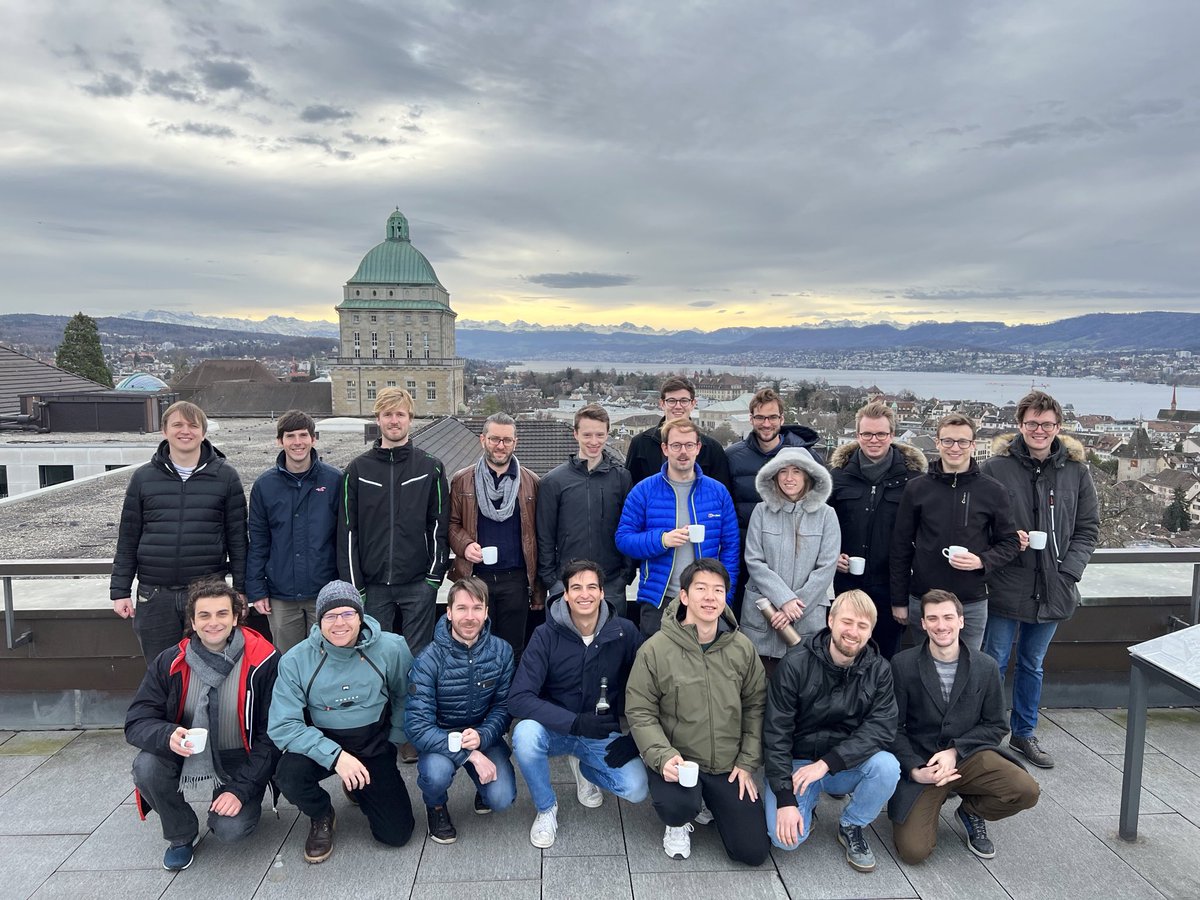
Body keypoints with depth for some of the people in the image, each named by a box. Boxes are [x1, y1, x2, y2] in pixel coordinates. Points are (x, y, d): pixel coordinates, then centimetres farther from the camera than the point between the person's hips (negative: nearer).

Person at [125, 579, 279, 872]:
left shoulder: (263, 662, -17)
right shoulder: (169, 662, -7)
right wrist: (168, 735, -33)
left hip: (239, 762, -3)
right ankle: (181, 834, 2)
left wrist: (241, 788, -19)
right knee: (146, 766, -26)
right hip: (188, 755, 3)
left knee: (230, 830, -22)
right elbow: (136, 722, -9)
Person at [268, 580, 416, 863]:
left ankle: (359, 789, 29)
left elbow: (405, 696, 3)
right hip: (322, 744, 0)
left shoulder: (391, 649, -16)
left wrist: (395, 739, 1)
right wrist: (335, 755, -30)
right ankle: (321, 817, 4)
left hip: (375, 743, 1)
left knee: (397, 834, -4)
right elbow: (283, 726, -19)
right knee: (288, 776, -33)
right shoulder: (296, 660, -16)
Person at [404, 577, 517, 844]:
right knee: (437, 772, -33)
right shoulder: (429, 660, -22)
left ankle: (483, 787, 20)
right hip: (439, 737, -2)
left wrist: (481, 737, -29)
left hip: (483, 734, 2)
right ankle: (435, 806, 5)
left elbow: (504, 707, -7)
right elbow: (417, 726, -25)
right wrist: (470, 754, -32)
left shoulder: (501, 651, -12)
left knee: (501, 799, -18)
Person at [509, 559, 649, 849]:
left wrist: (635, 738, -11)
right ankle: (546, 808, -2)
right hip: (556, 730, -1)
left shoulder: (624, 632, -12)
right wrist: (575, 722, -34)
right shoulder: (547, 634, -16)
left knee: (636, 789, -21)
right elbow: (519, 698, -23)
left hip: (603, 734, 1)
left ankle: (583, 767, 14)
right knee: (525, 734, -33)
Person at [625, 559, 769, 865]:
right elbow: (640, 712, -10)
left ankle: (708, 801, 31)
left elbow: (755, 706, 5)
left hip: (729, 765, 3)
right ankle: (679, 823, 7)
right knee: (676, 806, -34)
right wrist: (664, 756, -23)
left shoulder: (742, 648, -4)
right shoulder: (655, 650, -15)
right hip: (676, 760, -3)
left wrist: (747, 762, 0)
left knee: (753, 851, 1)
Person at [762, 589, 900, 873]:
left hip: (849, 764, 3)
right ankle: (808, 801, 12)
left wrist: (826, 763, -27)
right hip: (797, 761, -2)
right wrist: (785, 799, -21)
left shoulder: (878, 670, -6)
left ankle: (851, 827, 1)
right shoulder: (796, 665, -15)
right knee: (785, 838, -24)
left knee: (887, 767, -28)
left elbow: (881, 728, -17)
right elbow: (776, 732, -14)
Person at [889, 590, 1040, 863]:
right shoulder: (903, 664, -8)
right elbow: (893, 728, -3)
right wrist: (914, 771, -17)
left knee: (1026, 791, -24)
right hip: (920, 761, -2)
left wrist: (955, 750, -12)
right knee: (913, 851, -17)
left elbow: (995, 726, 3)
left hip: (969, 756, 2)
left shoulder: (986, 667, -3)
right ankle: (932, 804, 18)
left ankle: (971, 811, 9)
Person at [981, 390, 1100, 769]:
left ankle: (1024, 733, 34)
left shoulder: (1076, 470, 1)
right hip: (1006, 586, -3)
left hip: (1053, 591, 4)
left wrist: (1068, 572, -6)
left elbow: (1088, 529, 5)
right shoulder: (996, 467, -9)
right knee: (994, 662, 6)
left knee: (1032, 665, 19)